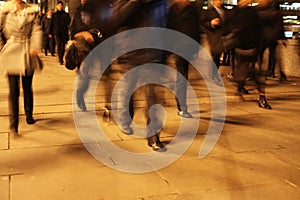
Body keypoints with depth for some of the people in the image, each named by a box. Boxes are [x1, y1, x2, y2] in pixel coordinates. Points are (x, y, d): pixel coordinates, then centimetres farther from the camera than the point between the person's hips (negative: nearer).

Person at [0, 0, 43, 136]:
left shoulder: (31, 11, 2)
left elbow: (37, 30, -6)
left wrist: (35, 46, -21)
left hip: (27, 54, 1)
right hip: (11, 53, -1)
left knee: (27, 88, 14)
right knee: (13, 90, -4)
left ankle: (29, 116, 33)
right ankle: (13, 125, 2)